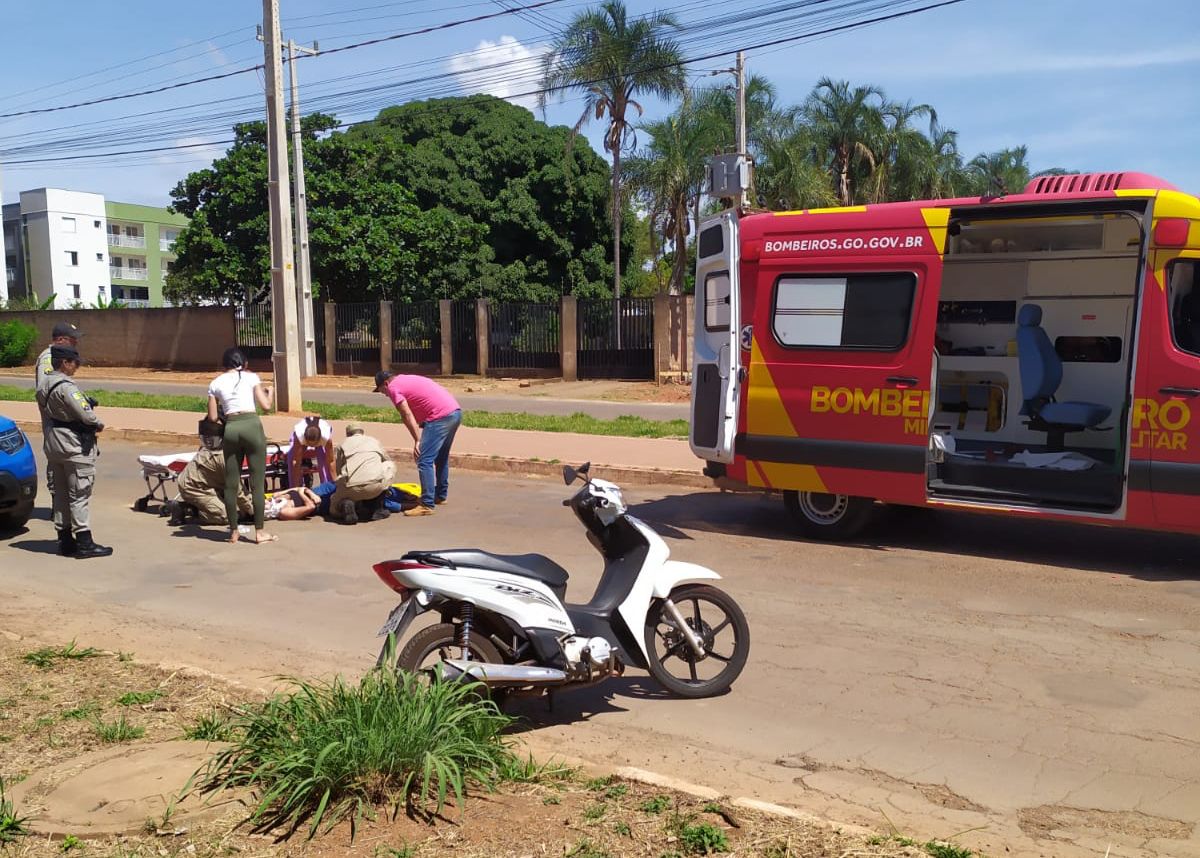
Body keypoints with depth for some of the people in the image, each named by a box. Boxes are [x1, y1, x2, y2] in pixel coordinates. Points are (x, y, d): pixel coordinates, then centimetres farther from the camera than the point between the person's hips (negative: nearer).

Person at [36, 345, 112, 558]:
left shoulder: (43, 385, 7)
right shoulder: (66, 387, -20)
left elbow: (45, 410, 10)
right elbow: (86, 414, -24)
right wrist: (98, 424, -4)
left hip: (53, 443, 9)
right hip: (75, 445, -9)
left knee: (60, 493, 14)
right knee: (80, 494, -4)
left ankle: (65, 540, 21)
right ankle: (84, 543, -1)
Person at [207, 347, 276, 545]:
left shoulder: (215, 383, 12)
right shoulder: (251, 377, 7)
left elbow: (213, 417, 9)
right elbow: (266, 406, 1)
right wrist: (269, 393, 21)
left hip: (230, 429, 2)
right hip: (252, 425, -2)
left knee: (231, 483, 10)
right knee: (257, 482, 2)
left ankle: (233, 531, 16)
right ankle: (259, 531, 4)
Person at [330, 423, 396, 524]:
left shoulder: (343, 444, 24)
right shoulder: (374, 441, 28)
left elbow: (338, 471, 24)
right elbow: (387, 460, 44)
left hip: (351, 489, 1)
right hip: (376, 486, -1)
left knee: (334, 511, 29)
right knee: (390, 465, 31)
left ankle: (345, 504, -8)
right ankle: (377, 508, 24)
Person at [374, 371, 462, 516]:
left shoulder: (393, 387, 1)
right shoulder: (406, 380, 29)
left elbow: (407, 416, -10)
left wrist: (417, 441, -12)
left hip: (440, 417, -10)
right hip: (455, 411, 10)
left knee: (425, 461, -8)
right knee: (442, 457, 23)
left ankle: (427, 505, -10)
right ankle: (441, 495, 34)